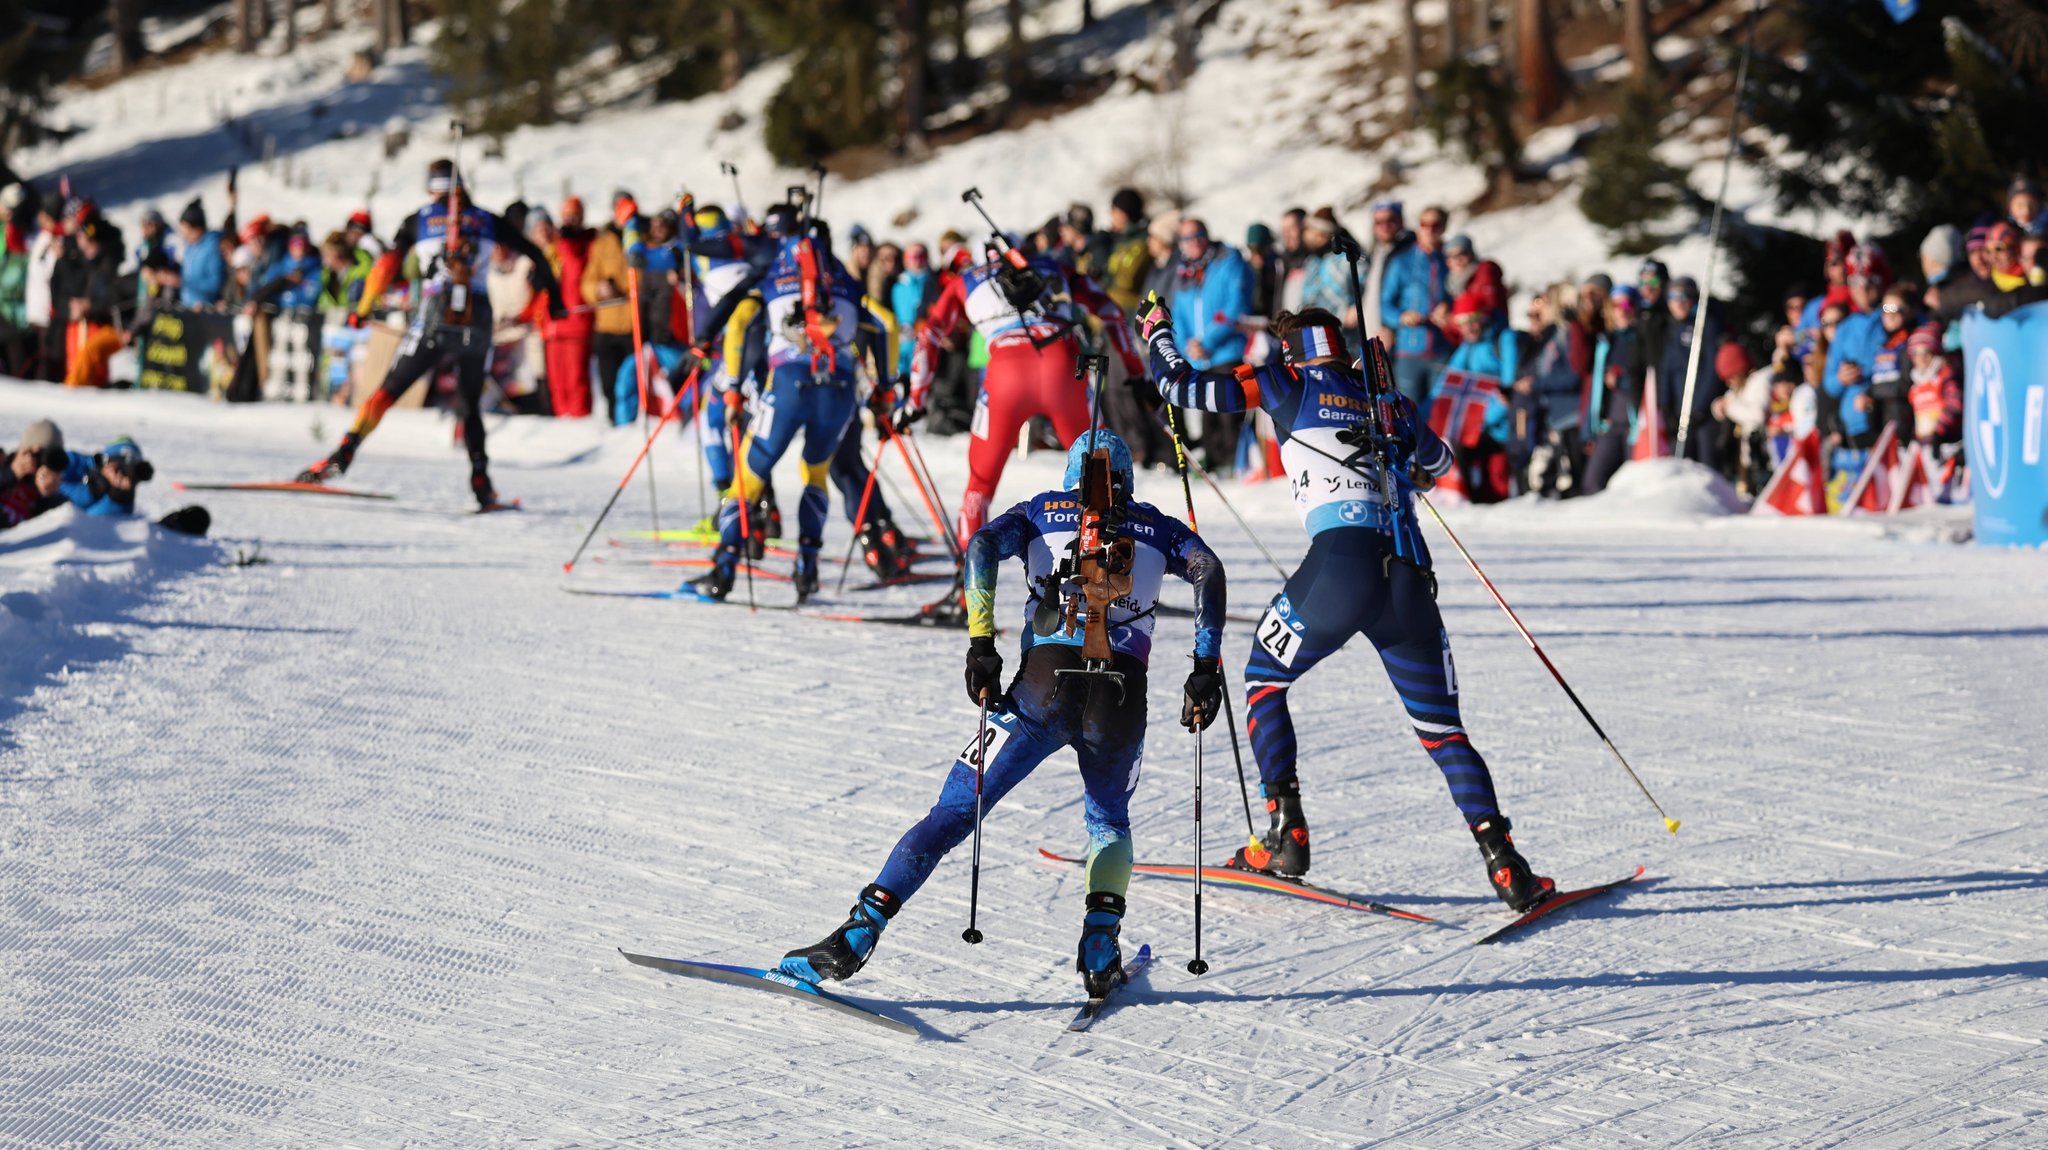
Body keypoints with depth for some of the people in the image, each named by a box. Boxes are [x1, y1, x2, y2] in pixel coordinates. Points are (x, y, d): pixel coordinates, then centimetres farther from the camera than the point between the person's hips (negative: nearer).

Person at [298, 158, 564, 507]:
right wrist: (553, 294, 24)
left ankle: (343, 455, -12)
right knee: (470, 404, 19)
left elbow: (387, 264, 1)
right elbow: (533, 252, 15)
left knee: (387, 392, 3)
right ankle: (480, 480, 6)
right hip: (478, 321, 2)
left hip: (434, 321, -2)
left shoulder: (419, 220, 9)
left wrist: (363, 309, 6)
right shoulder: (485, 220, 14)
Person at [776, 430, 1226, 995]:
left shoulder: (1043, 510, 21)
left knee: (953, 814, 4)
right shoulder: (1155, 525, 23)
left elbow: (982, 546, 2)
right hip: (1121, 695, 1)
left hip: (1045, 687, -1)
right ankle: (1100, 946, 7)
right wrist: (1206, 668, 3)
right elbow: (1209, 569, 6)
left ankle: (860, 932, -8)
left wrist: (981, 645, -2)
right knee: (1108, 820, 28)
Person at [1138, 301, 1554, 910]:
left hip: (1343, 559, -4)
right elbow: (1439, 461, 42)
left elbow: (1182, 384, 14)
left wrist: (1157, 332, 34)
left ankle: (1286, 836, 9)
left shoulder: (1291, 383, 11)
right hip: (1411, 577, 4)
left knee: (1263, 680, 21)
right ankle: (1504, 862, -5)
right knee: (1441, 729, 12)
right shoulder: (1388, 400, 23)